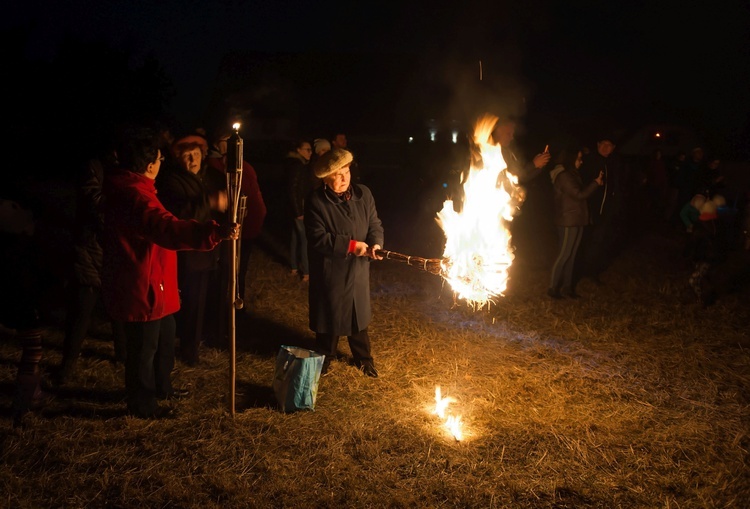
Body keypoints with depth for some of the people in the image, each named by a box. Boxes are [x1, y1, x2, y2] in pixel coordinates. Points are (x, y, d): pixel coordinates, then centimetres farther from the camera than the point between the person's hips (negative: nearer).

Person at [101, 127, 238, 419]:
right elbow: (169, 229, -44)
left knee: (165, 338, 25)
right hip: (142, 289, -11)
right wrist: (215, 233, -51)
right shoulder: (135, 195, -28)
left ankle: (161, 387, 44)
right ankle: (142, 405, 24)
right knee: (144, 347, 7)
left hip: (151, 285, 11)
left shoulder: (126, 188, 8)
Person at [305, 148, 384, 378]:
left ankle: (363, 357, 37)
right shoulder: (316, 201, -17)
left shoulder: (363, 194, -2)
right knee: (329, 315, 12)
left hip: (358, 269, 4)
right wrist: (351, 245, -24)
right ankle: (324, 356, 34)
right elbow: (318, 238, -22)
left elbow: (375, 224, 1)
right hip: (329, 270, -4)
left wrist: (375, 244, -21)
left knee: (359, 313, 18)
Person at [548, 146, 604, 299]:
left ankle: (567, 286, 15)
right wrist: (596, 182, -11)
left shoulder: (572, 175, 17)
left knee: (571, 255, 10)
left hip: (577, 220, 9)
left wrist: (595, 183, 5)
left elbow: (581, 193, 15)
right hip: (568, 221, -9)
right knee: (564, 255, -6)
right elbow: (579, 195, -19)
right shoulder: (563, 176, -15)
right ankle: (553, 287, 0)